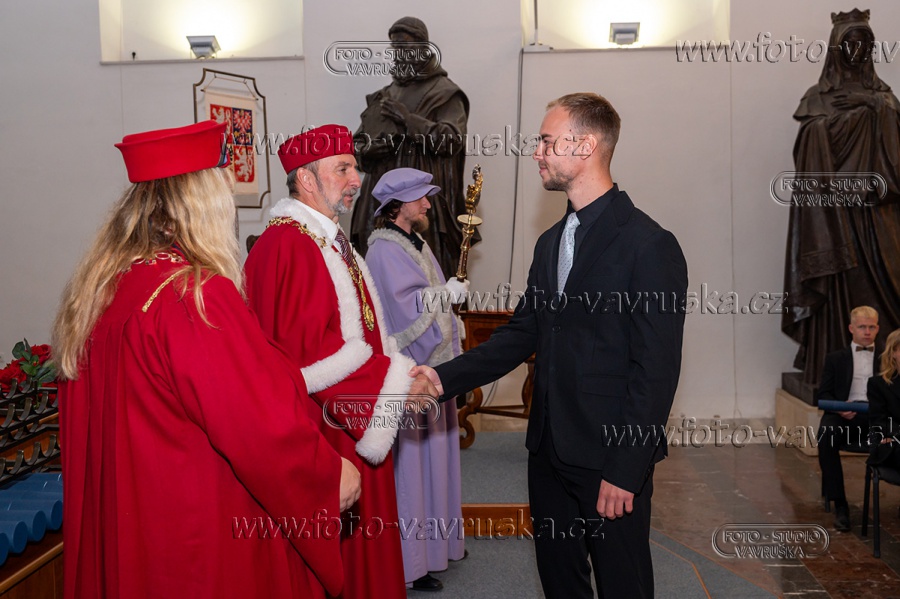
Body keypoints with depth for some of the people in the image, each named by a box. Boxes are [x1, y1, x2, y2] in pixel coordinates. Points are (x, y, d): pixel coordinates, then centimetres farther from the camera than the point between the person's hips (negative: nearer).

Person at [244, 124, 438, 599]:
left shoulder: (331, 239, 13)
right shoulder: (285, 247, -20)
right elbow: (308, 356, -26)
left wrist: (399, 370, 3)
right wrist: (393, 377, -18)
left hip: (356, 430, 10)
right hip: (320, 438, -10)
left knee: (361, 547, 19)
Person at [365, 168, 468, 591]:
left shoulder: (416, 245, 13)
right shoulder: (385, 250, -16)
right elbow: (409, 306, -24)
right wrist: (449, 293, -12)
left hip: (430, 365, 10)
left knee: (431, 454, 17)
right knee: (409, 460, -1)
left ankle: (434, 538, 32)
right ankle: (408, 562, 10)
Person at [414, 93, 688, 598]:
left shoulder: (650, 245, -14)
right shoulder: (550, 242, 12)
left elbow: (656, 370, -16)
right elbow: (521, 334, 12)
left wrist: (625, 470, -17)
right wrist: (445, 378, 0)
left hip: (611, 461, -7)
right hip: (550, 451, 7)